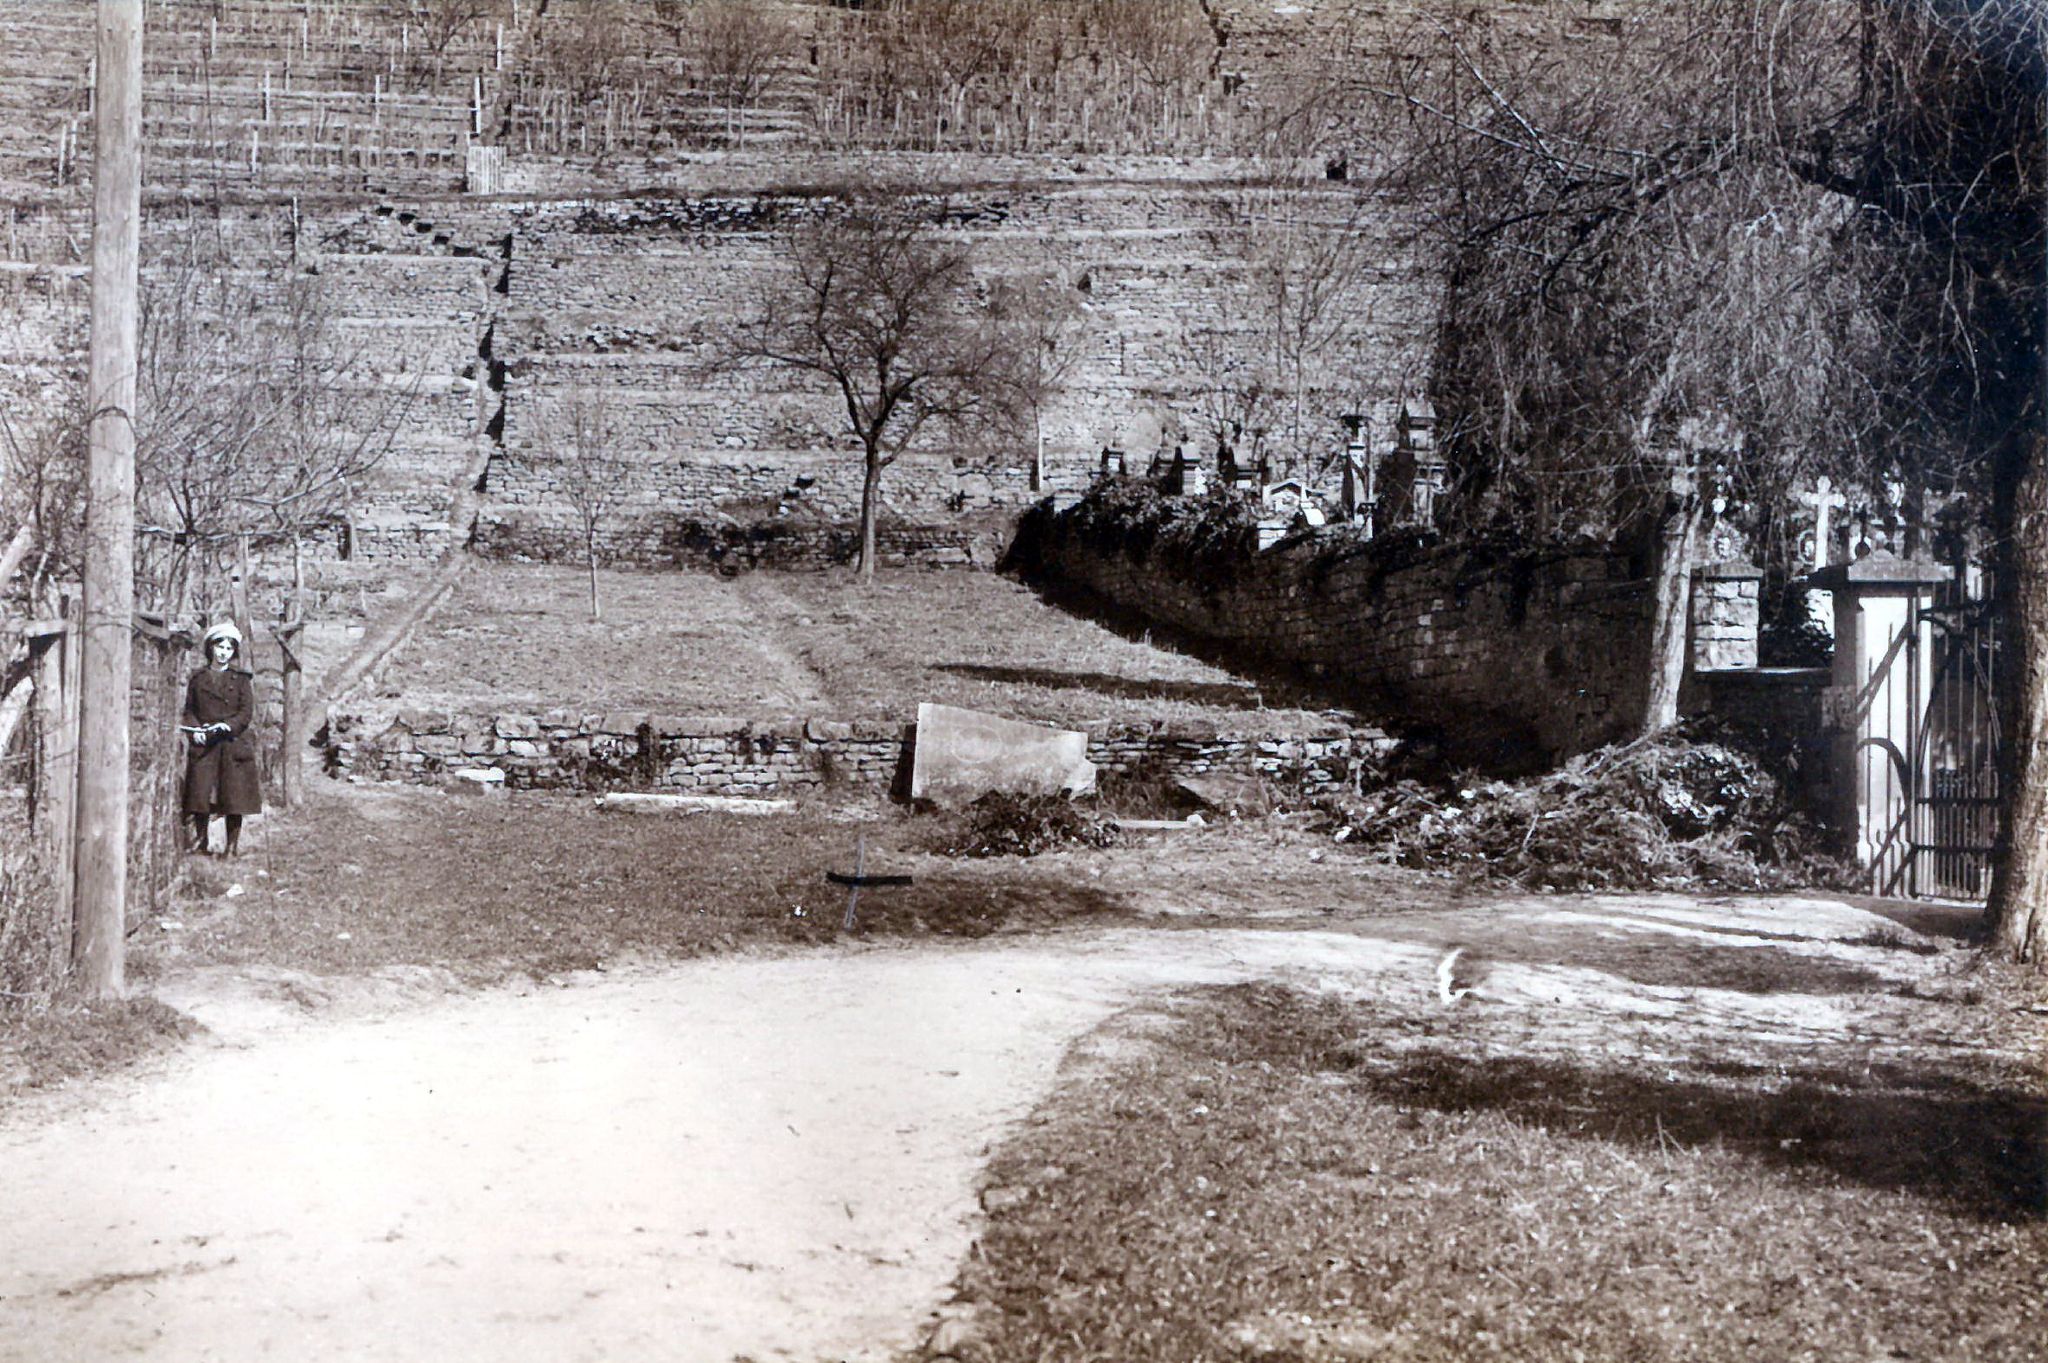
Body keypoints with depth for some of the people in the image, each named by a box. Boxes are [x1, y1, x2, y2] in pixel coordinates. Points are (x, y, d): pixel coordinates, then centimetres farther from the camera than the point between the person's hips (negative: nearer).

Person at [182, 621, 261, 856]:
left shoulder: (240, 680, 8)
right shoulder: (198, 678, 12)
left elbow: (247, 712, 0)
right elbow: (189, 710, 10)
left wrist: (227, 725, -15)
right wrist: (195, 729, -9)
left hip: (233, 745, -1)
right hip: (204, 747, 1)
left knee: (234, 796, -4)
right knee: (200, 794, -3)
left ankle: (233, 845, 1)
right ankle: (200, 843, 8)